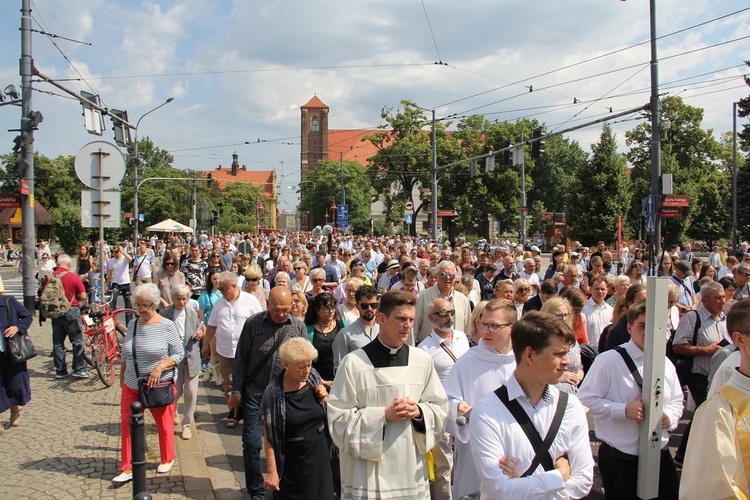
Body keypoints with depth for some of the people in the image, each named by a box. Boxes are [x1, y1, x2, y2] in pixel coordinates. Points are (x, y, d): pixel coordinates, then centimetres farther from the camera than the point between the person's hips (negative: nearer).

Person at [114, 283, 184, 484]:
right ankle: (127, 468, 15)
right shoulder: (132, 324, 3)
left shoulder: (167, 326, -11)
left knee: (164, 425, 10)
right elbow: (125, 354, 13)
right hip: (131, 386, 4)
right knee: (126, 425, 4)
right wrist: (122, 376, 15)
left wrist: (160, 367, -22)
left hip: (159, 386, -4)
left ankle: (167, 459, 31)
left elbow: (179, 353, -9)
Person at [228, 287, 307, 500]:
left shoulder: (298, 327, -3)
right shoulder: (253, 323, -6)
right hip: (255, 393, -1)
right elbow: (241, 359, 0)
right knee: (251, 443, 2)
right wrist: (236, 392, 0)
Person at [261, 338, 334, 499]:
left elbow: (329, 415, 10)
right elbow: (269, 437, -14)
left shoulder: (313, 377, -4)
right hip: (291, 460, -4)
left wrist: (325, 398, -10)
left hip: (319, 455, 4)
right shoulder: (274, 392, -18)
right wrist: (272, 472, -14)